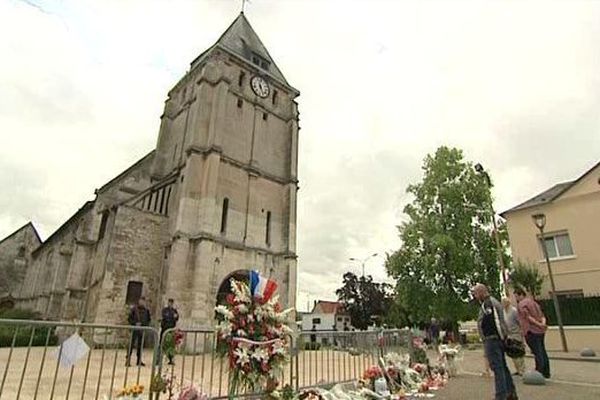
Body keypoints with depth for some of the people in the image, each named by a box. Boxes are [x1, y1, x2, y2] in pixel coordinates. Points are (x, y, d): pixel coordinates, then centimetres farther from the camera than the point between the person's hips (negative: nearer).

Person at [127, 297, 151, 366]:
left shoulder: (146, 310, 8)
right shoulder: (134, 309, -3)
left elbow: (148, 319, 16)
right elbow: (129, 318, -2)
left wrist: (146, 325, -1)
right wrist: (135, 323, -14)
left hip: (142, 329, 4)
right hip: (134, 329, -4)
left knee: (140, 344, 9)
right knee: (132, 344, -6)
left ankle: (139, 360, 17)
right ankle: (128, 359, 1)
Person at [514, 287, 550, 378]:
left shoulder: (521, 304, -8)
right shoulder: (533, 302, 19)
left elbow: (528, 317, -16)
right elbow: (542, 315, 12)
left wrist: (539, 324, -12)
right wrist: (543, 323, -4)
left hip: (531, 331, -9)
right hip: (541, 331, 9)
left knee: (537, 353, -7)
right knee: (542, 351, 14)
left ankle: (540, 373, -5)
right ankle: (546, 373, 21)